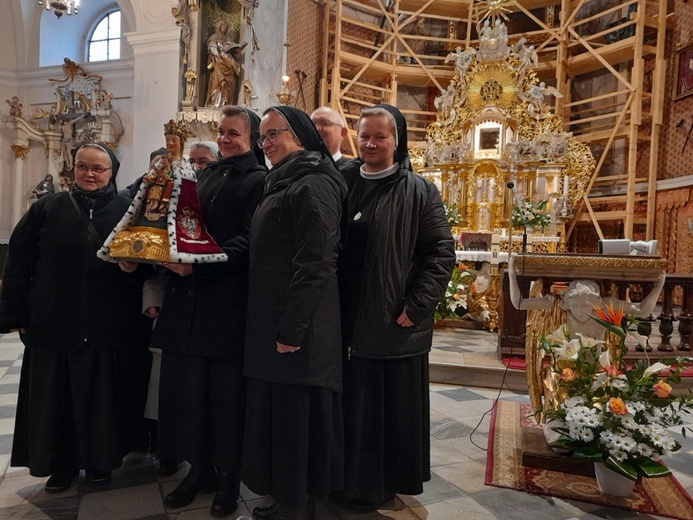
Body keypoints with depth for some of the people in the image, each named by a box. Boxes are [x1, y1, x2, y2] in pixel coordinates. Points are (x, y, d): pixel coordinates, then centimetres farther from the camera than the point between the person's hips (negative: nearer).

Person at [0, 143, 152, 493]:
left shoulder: (127, 211, 5)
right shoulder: (48, 209, 5)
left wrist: (133, 267, -17)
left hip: (111, 329, -1)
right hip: (54, 325, 1)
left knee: (103, 395, 9)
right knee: (55, 396, 11)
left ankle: (100, 460, 29)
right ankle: (61, 464, 30)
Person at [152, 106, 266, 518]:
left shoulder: (260, 181, -5)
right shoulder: (207, 175, 16)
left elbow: (247, 243, -16)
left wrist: (196, 267, -23)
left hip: (228, 306, -6)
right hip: (188, 302, 7)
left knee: (226, 395, 5)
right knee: (186, 388, 12)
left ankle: (228, 477, 25)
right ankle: (199, 468, 31)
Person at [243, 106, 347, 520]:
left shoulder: (313, 185, -14)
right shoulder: (282, 183, 18)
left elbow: (314, 264, -21)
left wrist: (292, 329, -21)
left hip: (297, 328, -10)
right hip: (270, 324, 10)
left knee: (295, 419, 2)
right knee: (274, 415, 18)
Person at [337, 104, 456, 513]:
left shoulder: (419, 191, -3)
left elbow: (443, 251, -8)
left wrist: (418, 306, -15)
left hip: (395, 324, -4)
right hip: (348, 320, 4)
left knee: (393, 408, 9)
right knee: (352, 406, 15)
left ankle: (388, 483, 29)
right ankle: (354, 479, 35)